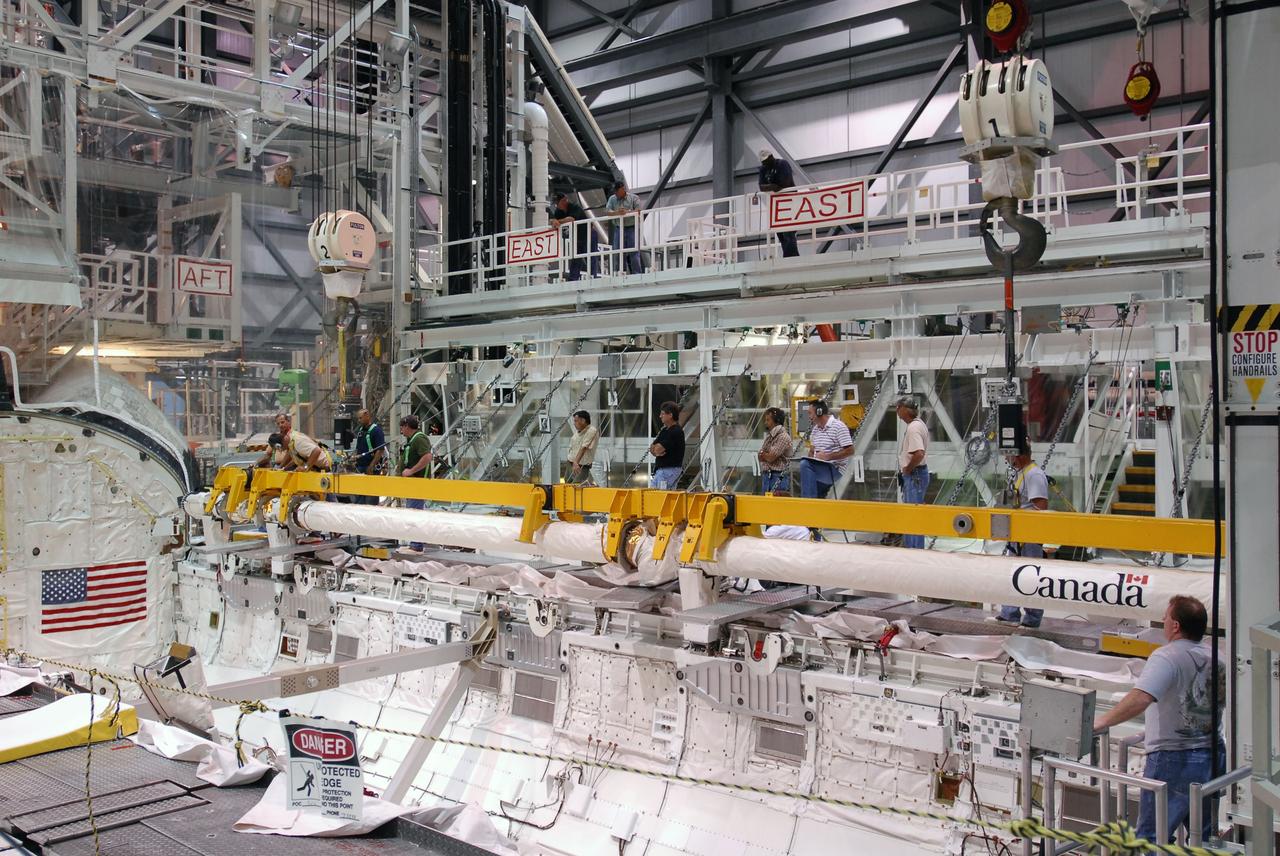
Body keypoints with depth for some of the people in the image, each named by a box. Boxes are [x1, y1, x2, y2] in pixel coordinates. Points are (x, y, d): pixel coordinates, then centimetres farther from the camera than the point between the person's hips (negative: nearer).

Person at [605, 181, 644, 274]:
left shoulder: (634, 198, 3)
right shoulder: (612, 199, 13)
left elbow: (639, 211, -7)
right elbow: (608, 211, 1)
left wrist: (627, 212, -19)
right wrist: (617, 213, -18)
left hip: (632, 228, -3)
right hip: (619, 229, 4)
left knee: (634, 253, -6)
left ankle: (637, 274, -5)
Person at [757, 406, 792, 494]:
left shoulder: (783, 437, -11)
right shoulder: (769, 436, 17)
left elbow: (770, 457, -15)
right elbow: (759, 457, 12)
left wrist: (763, 454, 4)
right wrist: (767, 455, -7)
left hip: (778, 478, -8)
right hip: (766, 476, 8)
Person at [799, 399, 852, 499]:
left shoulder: (839, 426, -8)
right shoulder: (815, 429, 18)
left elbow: (850, 450, -14)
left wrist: (828, 456, -19)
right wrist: (810, 457, 1)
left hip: (835, 469, -8)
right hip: (819, 469, 8)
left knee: (805, 464, -29)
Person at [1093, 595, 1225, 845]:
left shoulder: (1167, 656, -18)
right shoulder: (1214, 657, 7)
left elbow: (1140, 699, -32)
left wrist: (1100, 723, -32)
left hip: (1174, 760, -8)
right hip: (1213, 756, 8)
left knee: (1152, 838, 1)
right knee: (1204, 837, 18)